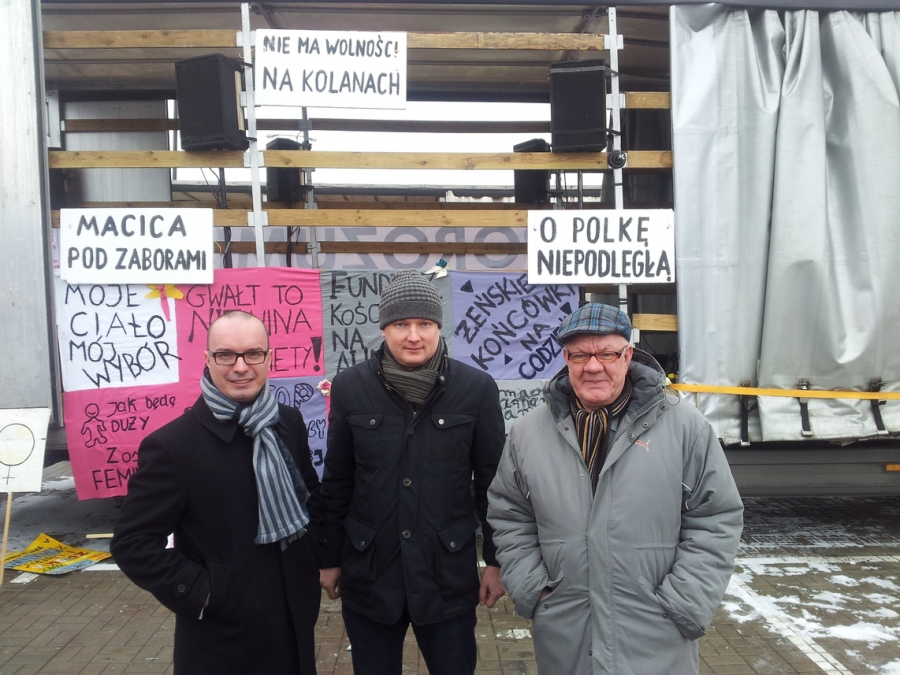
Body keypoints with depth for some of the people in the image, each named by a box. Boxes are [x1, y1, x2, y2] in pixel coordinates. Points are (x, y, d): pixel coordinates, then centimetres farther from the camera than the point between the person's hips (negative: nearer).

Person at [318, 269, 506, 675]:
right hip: (368, 574, 1)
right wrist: (329, 558, 7)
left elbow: (491, 482, -1)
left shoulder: (477, 388, -8)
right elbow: (336, 482, 3)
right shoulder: (350, 387, -5)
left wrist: (496, 561, 1)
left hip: (448, 573, -1)